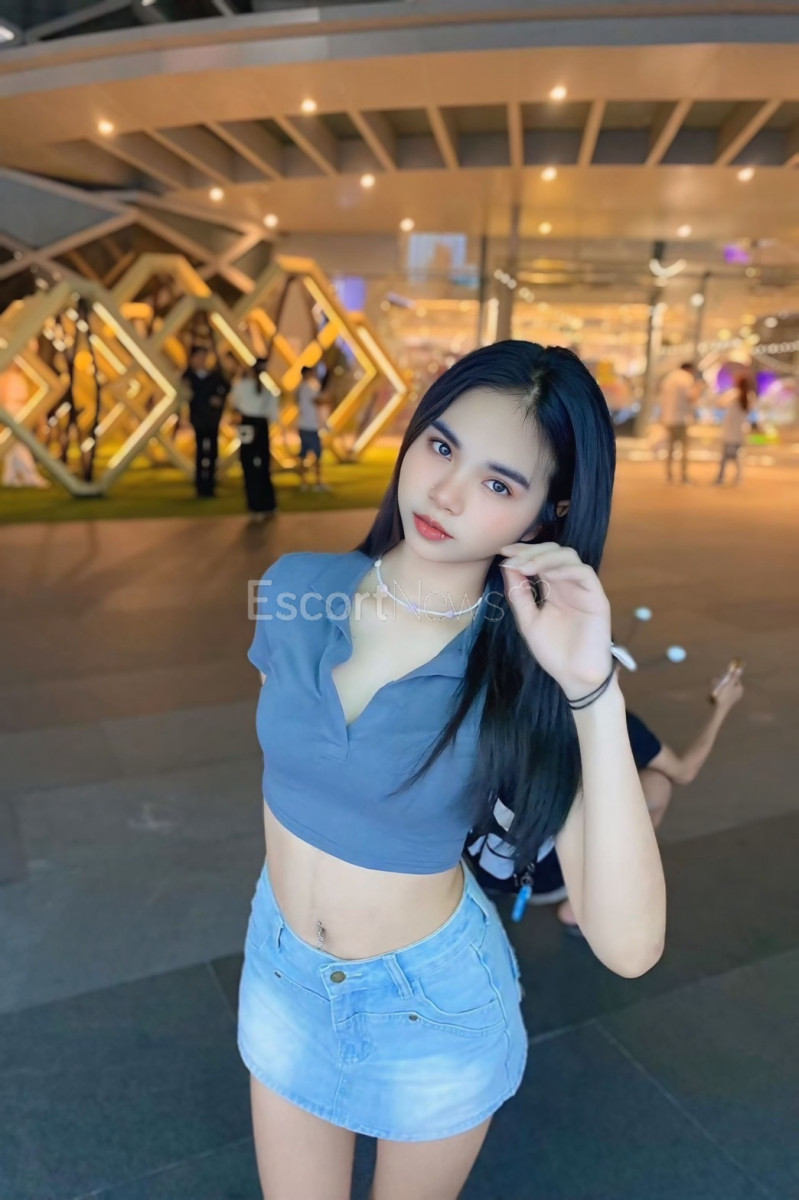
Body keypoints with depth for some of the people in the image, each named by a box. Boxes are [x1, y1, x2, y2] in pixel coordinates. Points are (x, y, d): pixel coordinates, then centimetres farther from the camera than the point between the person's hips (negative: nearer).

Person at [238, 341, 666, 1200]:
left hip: (435, 1002, -2)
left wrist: (594, 690, -38)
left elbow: (628, 945, -31)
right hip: (282, 971, 3)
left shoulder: (528, 670, -22)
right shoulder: (297, 587, -14)